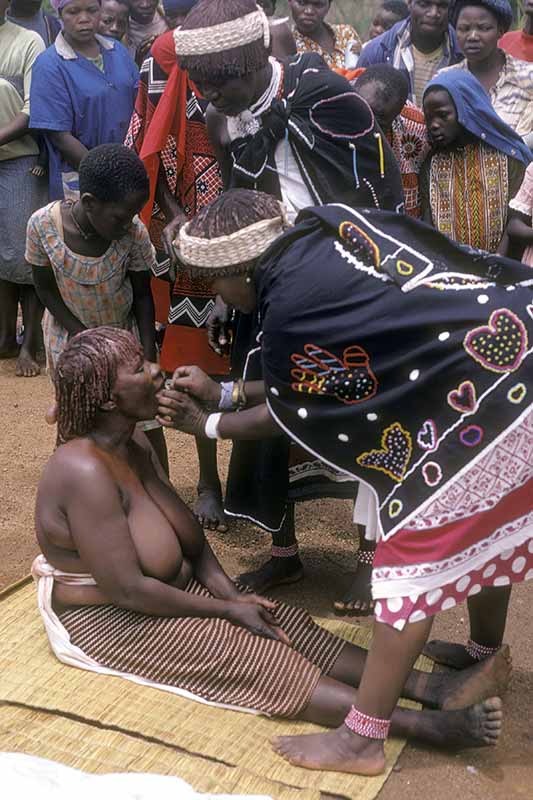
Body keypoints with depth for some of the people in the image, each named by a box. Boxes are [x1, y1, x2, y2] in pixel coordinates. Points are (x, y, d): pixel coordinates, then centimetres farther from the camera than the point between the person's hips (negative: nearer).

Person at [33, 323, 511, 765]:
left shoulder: (133, 446, 1)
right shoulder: (86, 471, -29)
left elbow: (187, 532, 7)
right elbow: (126, 589, -29)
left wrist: (232, 594, -7)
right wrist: (226, 610, -19)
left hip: (153, 590, 9)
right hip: (105, 619, -9)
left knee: (281, 623, -6)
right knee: (246, 653, -20)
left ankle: (432, 688, -14)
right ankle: (425, 725, -26)